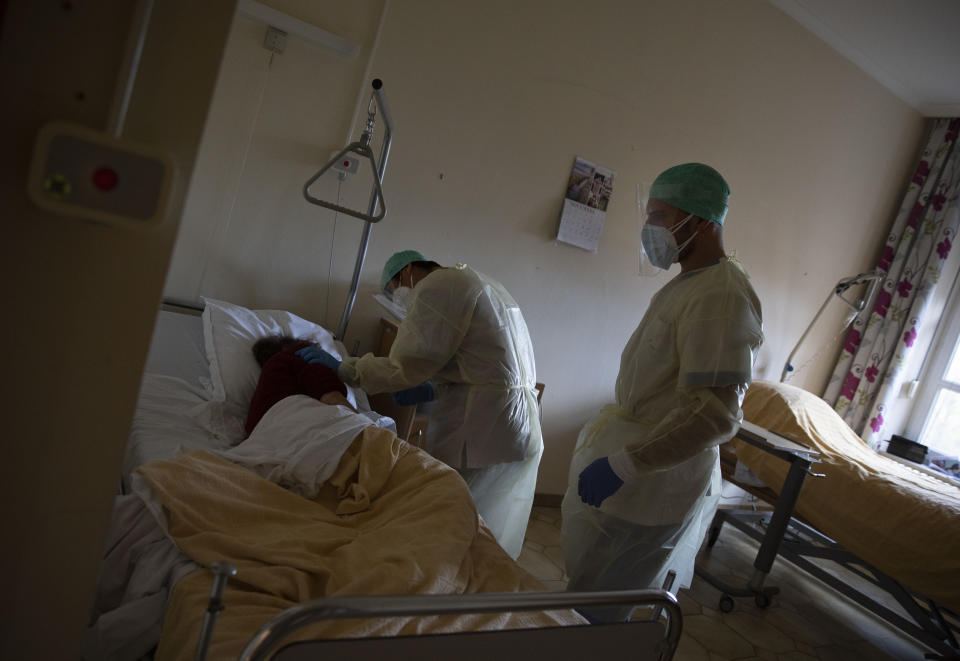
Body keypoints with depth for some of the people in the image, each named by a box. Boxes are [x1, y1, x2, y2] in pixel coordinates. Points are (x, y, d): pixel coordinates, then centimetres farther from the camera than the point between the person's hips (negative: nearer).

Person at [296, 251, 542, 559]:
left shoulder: (438, 285, -7)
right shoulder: (482, 282, 23)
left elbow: (404, 368, -14)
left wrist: (342, 368, -3)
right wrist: (432, 390, 13)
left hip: (483, 435, -10)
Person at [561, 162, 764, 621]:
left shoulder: (720, 296, -23)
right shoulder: (688, 283, 11)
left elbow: (715, 415, -29)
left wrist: (622, 466, -28)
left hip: (655, 480, -9)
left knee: (595, 605, 3)